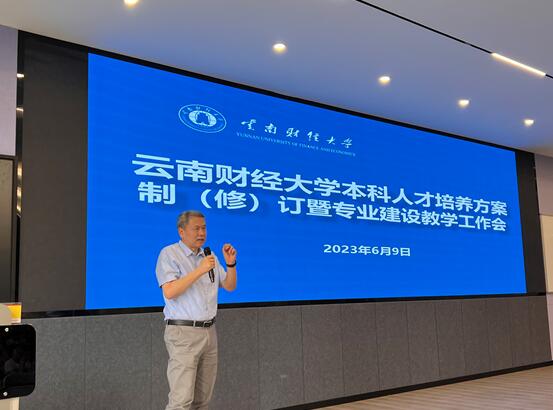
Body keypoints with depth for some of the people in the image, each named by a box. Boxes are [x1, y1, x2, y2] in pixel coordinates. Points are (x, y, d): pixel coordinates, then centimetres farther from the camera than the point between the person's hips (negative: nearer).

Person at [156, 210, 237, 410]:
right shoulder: (169, 254, -5)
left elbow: (230, 286, 15)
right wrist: (199, 271, -22)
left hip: (209, 331, 7)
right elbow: (169, 292, -19)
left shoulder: (209, 256, 14)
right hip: (183, 333, -6)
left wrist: (231, 263, -2)